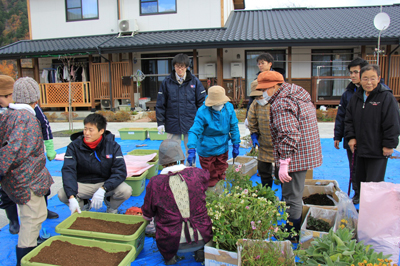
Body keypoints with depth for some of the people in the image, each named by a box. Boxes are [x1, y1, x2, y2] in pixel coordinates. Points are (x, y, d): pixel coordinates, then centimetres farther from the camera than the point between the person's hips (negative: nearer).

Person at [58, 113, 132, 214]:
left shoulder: (112, 146, -12)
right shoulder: (74, 146, -11)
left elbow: (120, 171, -19)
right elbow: (68, 171, -21)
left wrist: (103, 189, -34)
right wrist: (72, 197, -36)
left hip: (106, 183, -1)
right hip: (83, 184, 1)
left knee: (126, 191, -29)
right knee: (62, 194, -27)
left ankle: (112, 206, 9)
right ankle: (84, 204, 10)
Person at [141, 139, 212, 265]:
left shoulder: (155, 182, -11)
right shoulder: (198, 173, -8)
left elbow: (147, 214, 4)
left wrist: (146, 216, 29)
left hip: (172, 243, -1)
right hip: (202, 239, 1)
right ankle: (200, 251, 25)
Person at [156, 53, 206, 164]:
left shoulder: (195, 81, 0)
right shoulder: (167, 82, 1)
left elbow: (202, 102, 3)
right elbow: (160, 104, 3)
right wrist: (160, 122, 0)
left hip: (191, 124, 0)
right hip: (172, 124, 1)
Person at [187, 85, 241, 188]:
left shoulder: (229, 107, -8)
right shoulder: (202, 112, -22)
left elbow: (234, 127, 2)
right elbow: (194, 131, -26)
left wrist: (236, 145, 5)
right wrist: (192, 150, -37)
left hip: (222, 148, 4)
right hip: (206, 150, -3)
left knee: (221, 175, 21)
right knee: (210, 179, 11)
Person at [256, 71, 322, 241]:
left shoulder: (281, 104, -20)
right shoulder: (298, 95, 13)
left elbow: (290, 135, -30)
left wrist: (284, 162, -29)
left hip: (294, 156, -11)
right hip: (306, 154, 11)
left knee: (292, 198, 2)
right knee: (295, 195, 23)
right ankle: (296, 228, 37)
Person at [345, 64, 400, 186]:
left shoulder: (386, 97, -11)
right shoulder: (356, 97, 7)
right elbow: (349, 119, 13)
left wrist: (389, 144, -12)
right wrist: (351, 137, 4)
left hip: (378, 151, -6)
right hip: (361, 148, 6)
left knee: (374, 183, -2)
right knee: (360, 179, 17)